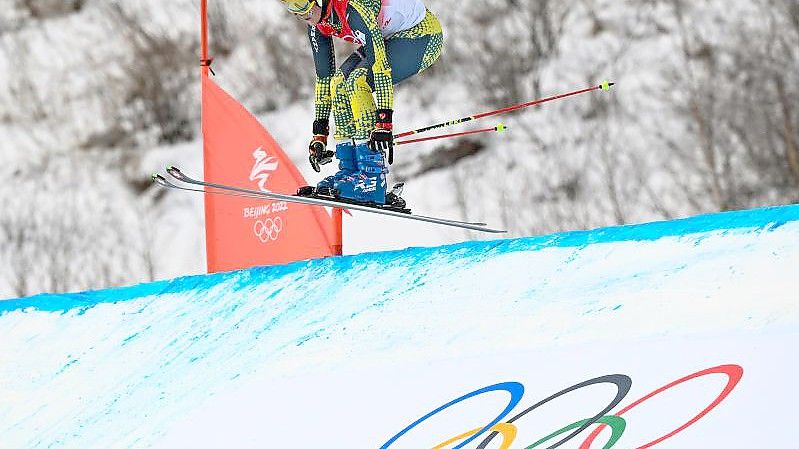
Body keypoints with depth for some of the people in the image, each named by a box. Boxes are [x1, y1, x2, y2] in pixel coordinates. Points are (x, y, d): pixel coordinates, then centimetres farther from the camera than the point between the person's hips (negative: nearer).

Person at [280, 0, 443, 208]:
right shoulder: (317, 23, -3)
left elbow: (380, 65, -33)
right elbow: (323, 75, 6)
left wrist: (384, 121, -37)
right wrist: (320, 132, 5)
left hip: (425, 37, -9)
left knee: (357, 82, -23)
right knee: (340, 83, -1)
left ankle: (373, 178, -25)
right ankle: (350, 171, 3)